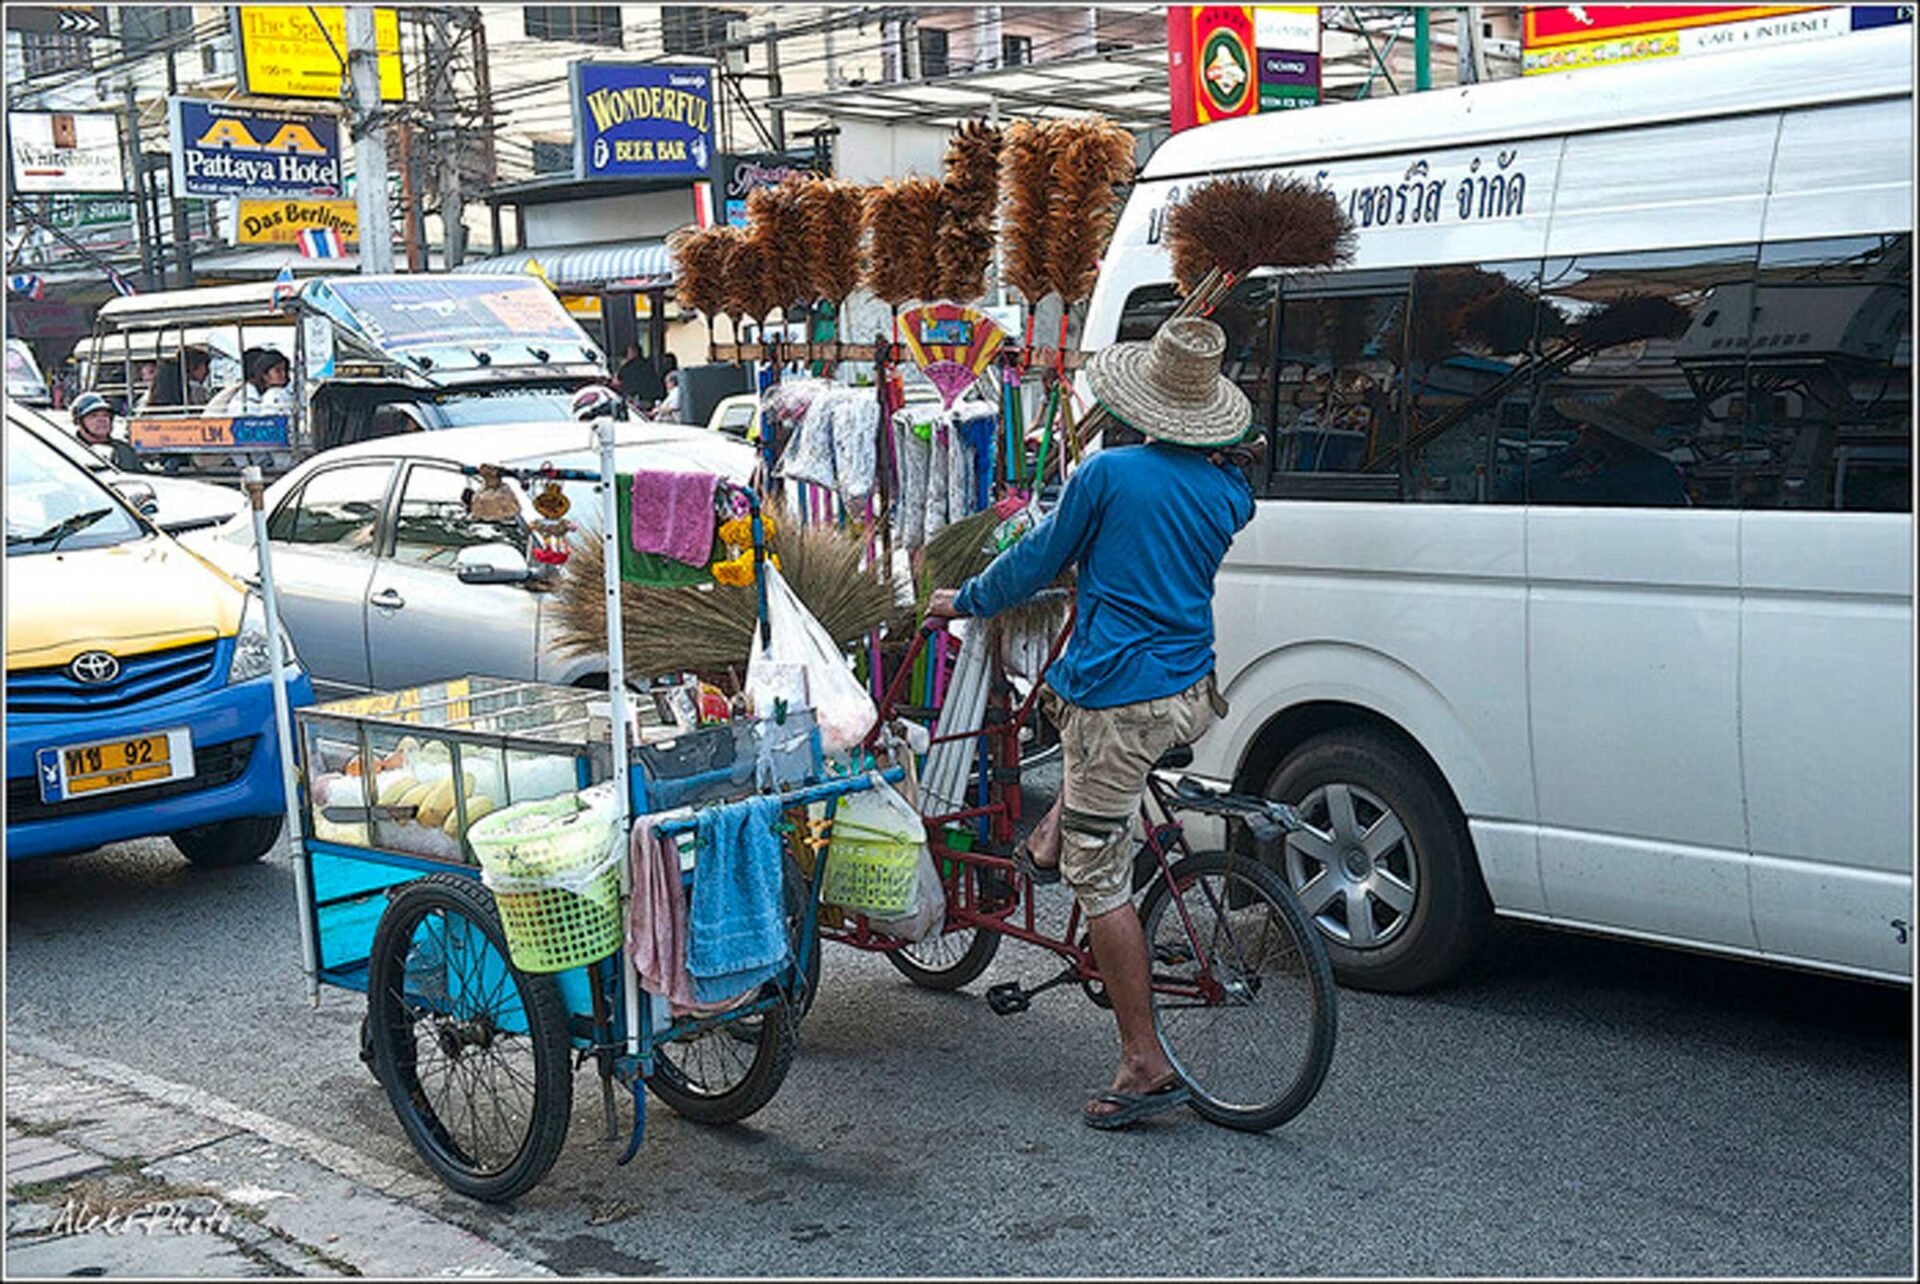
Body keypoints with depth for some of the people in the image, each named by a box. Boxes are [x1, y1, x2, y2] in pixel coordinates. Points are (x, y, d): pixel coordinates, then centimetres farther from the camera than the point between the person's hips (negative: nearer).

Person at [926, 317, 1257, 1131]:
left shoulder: (1111, 473, -9)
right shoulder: (1228, 492, 5)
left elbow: (1040, 561, 1)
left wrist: (965, 601, 18)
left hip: (1119, 704, -6)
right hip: (1193, 698, 6)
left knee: (1101, 882, 3)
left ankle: (1145, 1065, 5)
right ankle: (1052, 841, 30)